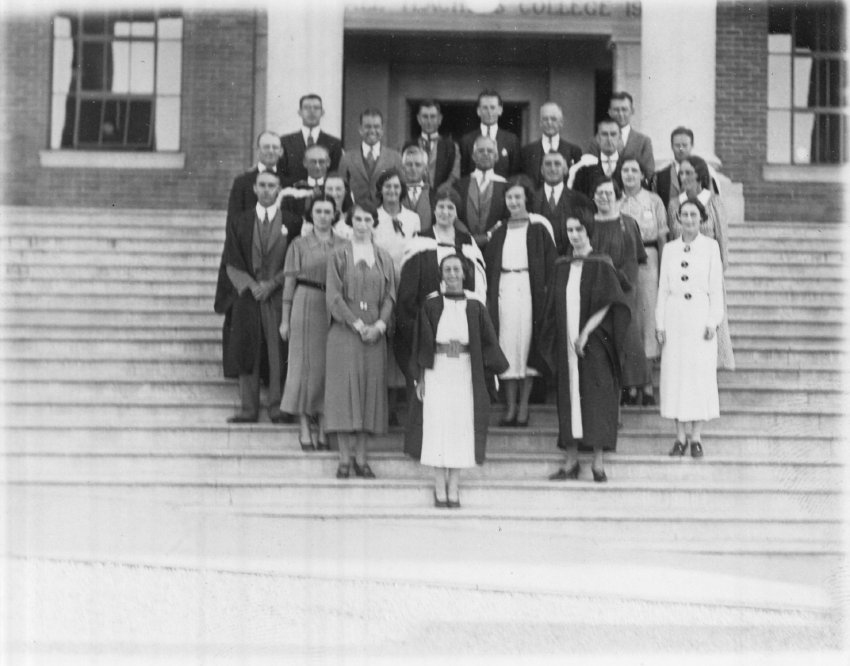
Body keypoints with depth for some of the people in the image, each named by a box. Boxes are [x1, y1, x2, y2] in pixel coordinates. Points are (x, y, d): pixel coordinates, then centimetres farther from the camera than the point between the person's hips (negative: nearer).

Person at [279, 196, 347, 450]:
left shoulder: (343, 246, 8)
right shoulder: (300, 245, 3)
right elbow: (289, 283, 4)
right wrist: (285, 319, 0)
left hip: (335, 308, 2)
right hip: (306, 305, -2)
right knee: (306, 364, -1)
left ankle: (323, 430, 10)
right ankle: (304, 429, 6)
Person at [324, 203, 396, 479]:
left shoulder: (384, 258, 11)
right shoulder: (339, 256, 3)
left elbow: (390, 296, 7)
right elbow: (334, 296, -5)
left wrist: (379, 325, -9)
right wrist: (357, 324, -13)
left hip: (375, 333, 3)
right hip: (344, 331, -3)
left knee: (371, 391, 1)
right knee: (344, 389, -6)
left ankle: (361, 458, 6)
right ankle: (345, 458, -3)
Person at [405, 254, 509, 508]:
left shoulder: (475, 307, 5)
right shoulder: (431, 305, 3)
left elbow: (488, 342, 8)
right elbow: (422, 344, 3)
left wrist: (495, 366, -2)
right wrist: (420, 378, -1)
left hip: (465, 371, 1)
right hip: (437, 371, -1)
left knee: (461, 426, 1)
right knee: (437, 425, -2)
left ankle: (453, 488, 9)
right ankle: (440, 489, 6)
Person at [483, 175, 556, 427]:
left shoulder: (538, 227, 3)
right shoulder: (500, 231, 14)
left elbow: (550, 261, -2)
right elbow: (488, 264, 15)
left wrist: (546, 290, -12)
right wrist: (491, 291, 3)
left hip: (529, 290, -3)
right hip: (504, 290, 3)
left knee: (527, 341, -2)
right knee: (507, 343, 1)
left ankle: (524, 406, 3)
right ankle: (510, 406, 5)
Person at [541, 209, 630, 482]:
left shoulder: (601, 264, -3)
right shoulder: (562, 266, 10)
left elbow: (608, 304, -9)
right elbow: (554, 306, 13)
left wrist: (586, 332, -17)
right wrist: (563, 338, 4)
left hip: (594, 343, -4)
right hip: (567, 342, 4)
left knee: (596, 397, -5)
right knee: (569, 396, 4)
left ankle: (598, 462, -2)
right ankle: (571, 460, 7)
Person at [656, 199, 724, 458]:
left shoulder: (711, 247, 2)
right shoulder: (670, 249, 9)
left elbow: (716, 287, 1)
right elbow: (663, 288, 10)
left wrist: (713, 321, -7)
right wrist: (660, 323, 4)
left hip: (700, 315, -2)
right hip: (675, 316, 2)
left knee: (701, 374, -1)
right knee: (675, 374, 1)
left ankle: (696, 437, 4)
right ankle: (681, 436, 7)